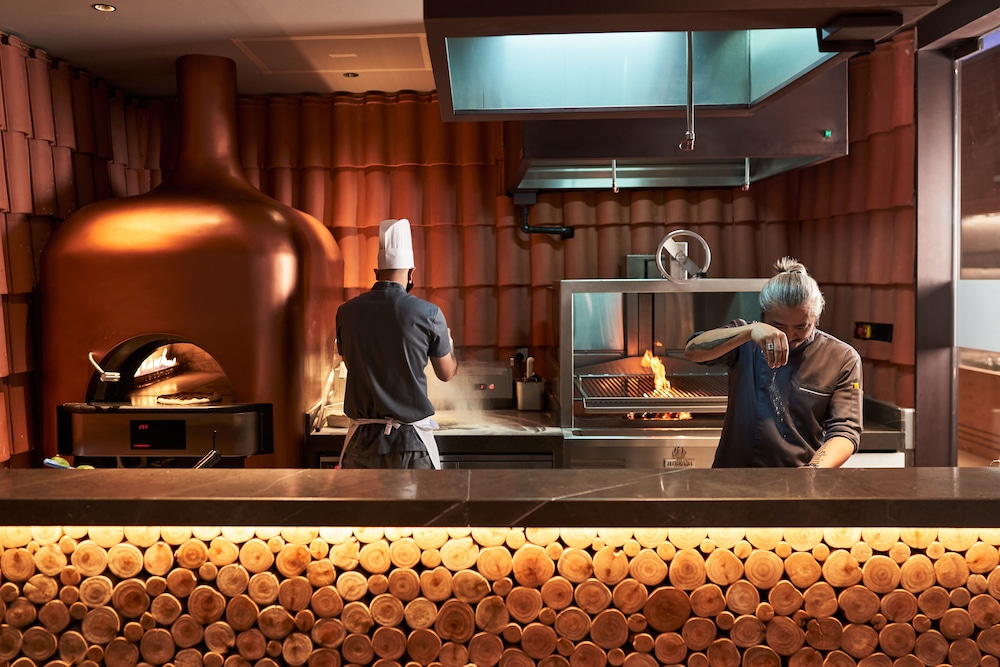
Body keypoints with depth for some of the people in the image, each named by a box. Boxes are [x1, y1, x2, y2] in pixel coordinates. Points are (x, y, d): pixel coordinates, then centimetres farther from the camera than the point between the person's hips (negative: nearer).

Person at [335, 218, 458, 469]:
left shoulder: (346, 312, -1)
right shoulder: (428, 314, -8)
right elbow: (447, 373, 6)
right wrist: (448, 340, 26)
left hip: (362, 438, 2)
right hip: (411, 439, -2)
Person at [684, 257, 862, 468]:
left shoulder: (842, 359, 0)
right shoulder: (745, 342, 2)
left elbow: (844, 431, -5)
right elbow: (693, 350, -15)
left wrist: (815, 468, -23)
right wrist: (750, 330, -28)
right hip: (735, 464, 0)